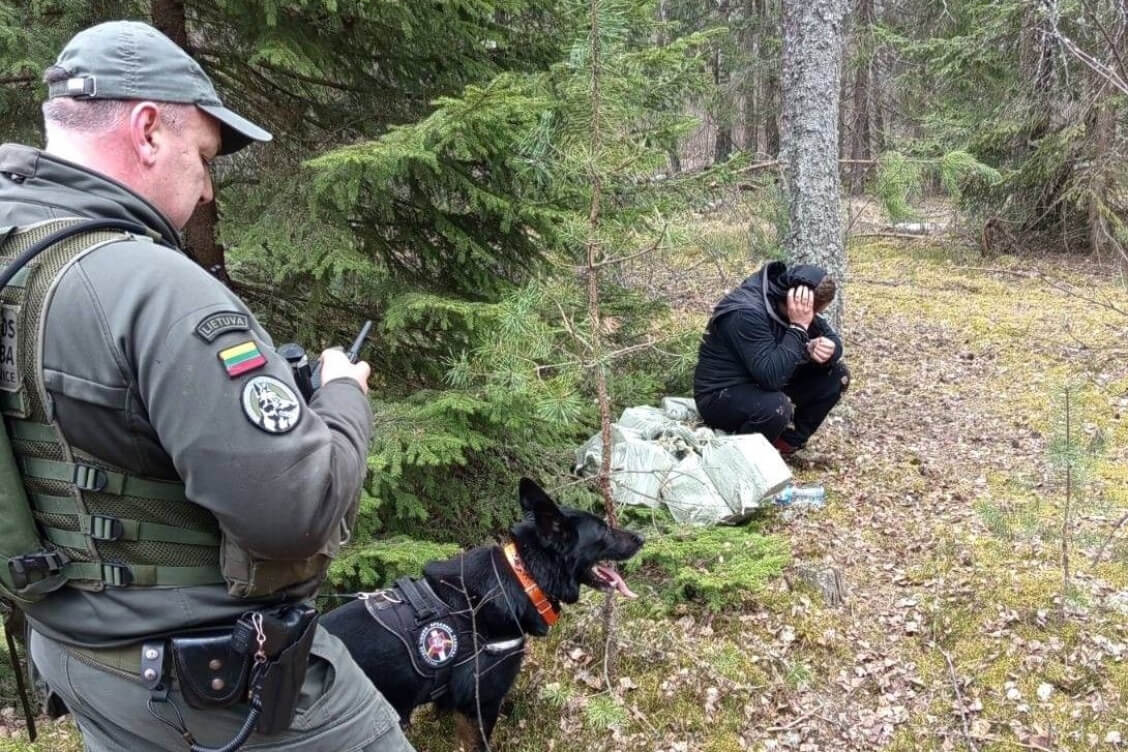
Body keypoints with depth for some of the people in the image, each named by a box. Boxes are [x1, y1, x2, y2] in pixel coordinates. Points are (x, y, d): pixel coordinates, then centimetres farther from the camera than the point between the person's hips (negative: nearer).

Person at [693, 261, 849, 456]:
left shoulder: (781, 300, -5)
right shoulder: (746, 312, -30)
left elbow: (832, 339, 3)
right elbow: (771, 376, -35)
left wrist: (826, 349, -22)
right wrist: (798, 327, -31)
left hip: (764, 384, 8)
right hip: (720, 396, -8)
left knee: (837, 374, -3)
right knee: (776, 407, -38)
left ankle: (787, 444, 7)